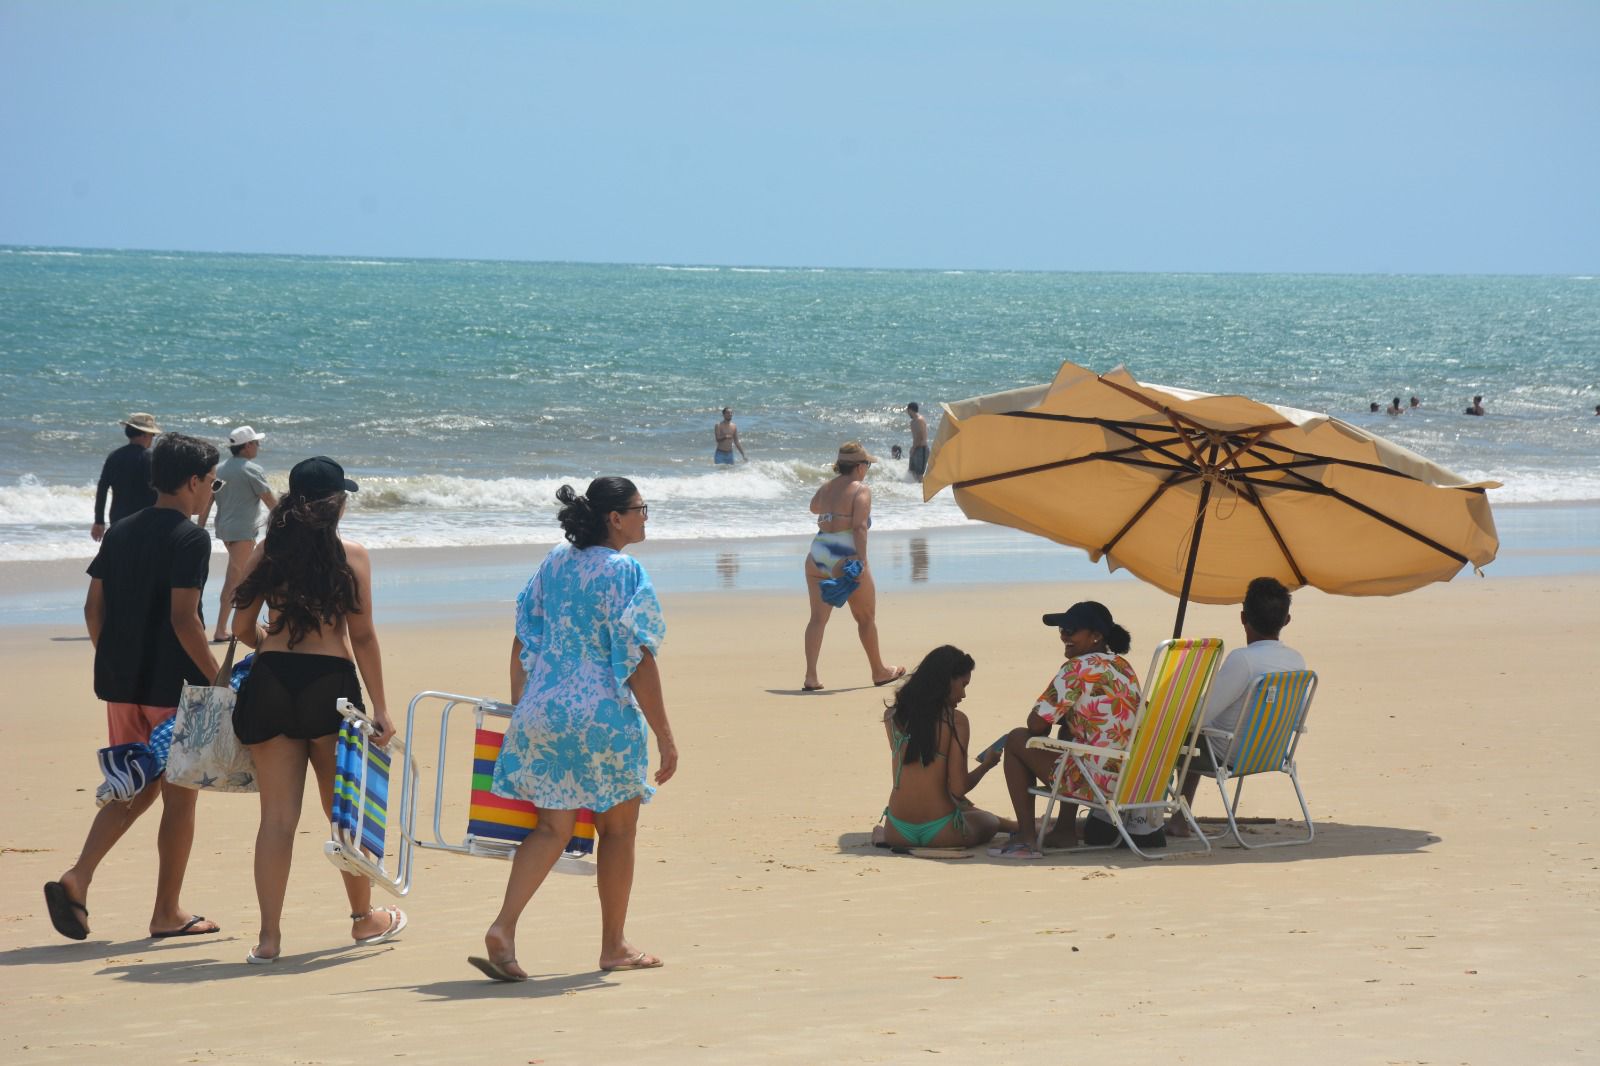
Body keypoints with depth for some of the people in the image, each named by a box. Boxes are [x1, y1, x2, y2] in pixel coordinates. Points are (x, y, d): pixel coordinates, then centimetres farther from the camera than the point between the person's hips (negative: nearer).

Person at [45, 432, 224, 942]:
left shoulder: (120, 532, 10)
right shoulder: (190, 538, -12)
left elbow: (94, 607, 11)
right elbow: (183, 618, -19)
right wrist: (218, 679, -13)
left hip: (121, 683, 7)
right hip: (173, 685, -7)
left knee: (136, 789, 16)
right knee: (179, 795, 6)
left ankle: (76, 878, -2)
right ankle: (167, 913, 12)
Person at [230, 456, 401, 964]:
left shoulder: (265, 554, 6)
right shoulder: (351, 555, -2)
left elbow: (242, 627, 9)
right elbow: (362, 636, -4)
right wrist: (379, 708, 1)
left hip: (270, 682, 2)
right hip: (330, 681, -2)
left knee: (278, 815, 4)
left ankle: (269, 937, 0)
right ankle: (365, 918, 30)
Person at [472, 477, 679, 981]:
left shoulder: (555, 562, 8)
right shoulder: (625, 572, -12)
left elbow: (523, 640, 11)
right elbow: (638, 661, -15)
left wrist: (519, 706, 21)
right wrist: (664, 736, -11)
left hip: (543, 712, 6)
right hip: (606, 716, -6)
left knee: (552, 827, 7)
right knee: (618, 829, 12)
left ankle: (502, 929, -11)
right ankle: (614, 945, 22)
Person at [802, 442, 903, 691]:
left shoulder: (826, 488, 14)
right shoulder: (861, 490, -6)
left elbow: (814, 507, 37)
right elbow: (859, 527, -18)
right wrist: (861, 561, -22)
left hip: (817, 555, 6)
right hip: (845, 556, -5)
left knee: (818, 617, 4)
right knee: (866, 618, 12)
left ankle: (810, 677, -8)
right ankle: (879, 671, 26)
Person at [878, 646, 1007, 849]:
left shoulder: (892, 715, 3)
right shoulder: (955, 721, -11)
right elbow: (958, 788, -12)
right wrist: (986, 764, 6)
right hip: (940, 832, -4)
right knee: (991, 823, 28)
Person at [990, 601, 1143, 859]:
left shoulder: (1078, 669, -11)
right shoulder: (1123, 666, 14)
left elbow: (1037, 725, -9)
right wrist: (1061, 716, 16)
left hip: (1099, 783, -8)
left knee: (1017, 739, 10)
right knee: (1070, 726, 34)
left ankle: (1026, 837, 9)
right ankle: (1065, 830, 29)